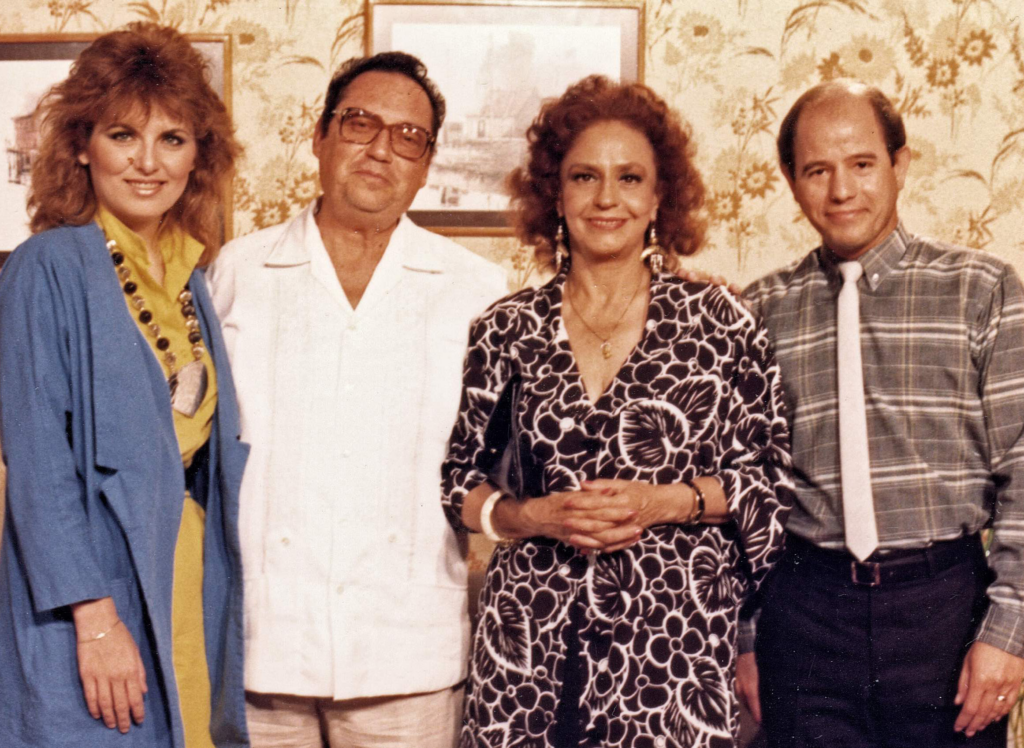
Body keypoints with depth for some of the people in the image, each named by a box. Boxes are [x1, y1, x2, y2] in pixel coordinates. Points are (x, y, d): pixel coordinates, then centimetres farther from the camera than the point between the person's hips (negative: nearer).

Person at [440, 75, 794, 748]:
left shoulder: (719, 323, 1)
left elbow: (771, 478, 4)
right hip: (530, 639, 1)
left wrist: (662, 502, -10)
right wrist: (536, 516, -8)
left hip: (676, 634, -1)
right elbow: (455, 478, 9)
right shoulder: (508, 329, 5)